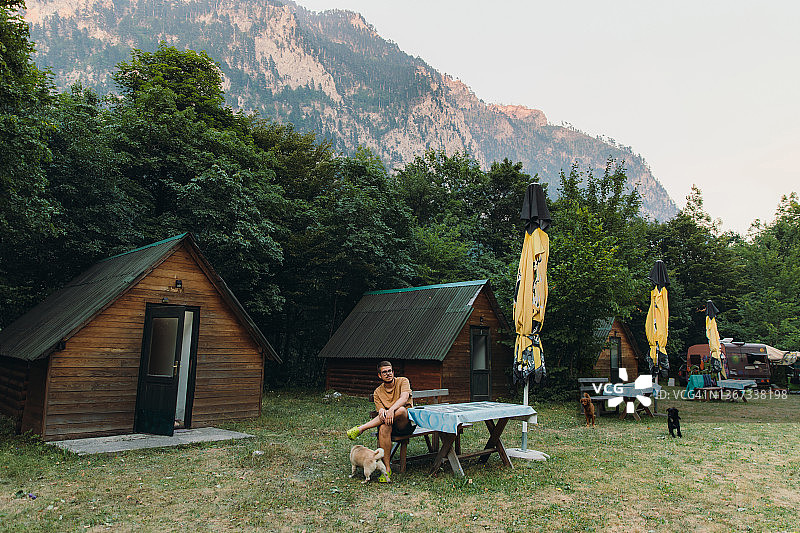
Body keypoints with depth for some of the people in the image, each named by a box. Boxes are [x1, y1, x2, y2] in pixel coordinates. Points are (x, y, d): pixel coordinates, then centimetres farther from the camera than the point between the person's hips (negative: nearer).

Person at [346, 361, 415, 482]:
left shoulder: (403, 381, 1)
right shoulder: (377, 392, 9)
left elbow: (404, 398, -18)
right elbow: (380, 410, -2)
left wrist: (391, 410, -36)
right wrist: (381, 411, -28)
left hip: (406, 424, -2)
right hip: (391, 426, 2)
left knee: (401, 410, -36)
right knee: (383, 428, -35)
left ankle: (361, 428, -28)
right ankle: (387, 469, -27)